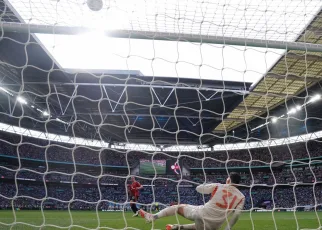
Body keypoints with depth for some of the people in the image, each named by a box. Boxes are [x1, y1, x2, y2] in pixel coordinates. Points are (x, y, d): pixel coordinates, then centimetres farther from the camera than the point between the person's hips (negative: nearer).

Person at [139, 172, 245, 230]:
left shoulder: (218, 186, -3)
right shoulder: (241, 197, 2)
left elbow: (198, 188, 4)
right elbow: (236, 216, -4)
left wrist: (210, 186, 23)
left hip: (202, 214, -3)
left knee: (179, 207, 16)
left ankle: (153, 217, 5)